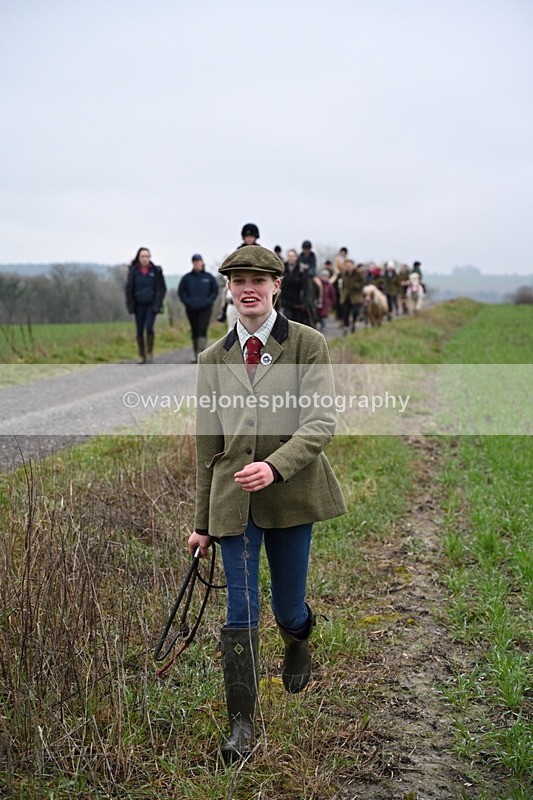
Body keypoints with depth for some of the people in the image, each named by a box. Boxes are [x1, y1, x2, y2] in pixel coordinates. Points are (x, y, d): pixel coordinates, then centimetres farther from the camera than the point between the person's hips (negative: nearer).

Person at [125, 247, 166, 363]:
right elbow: (128, 289, 4)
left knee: (149, 327, -19)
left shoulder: (156, 271, -2)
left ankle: (150, 352, -2)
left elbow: (162, 289, 0)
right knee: (139, 331, 2)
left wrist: (157, 305, -9)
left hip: (151, 305, -2)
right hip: (139, 305, 2)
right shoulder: (133, 271, 1)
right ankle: (142, 356, 11)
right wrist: (130, 305, -3)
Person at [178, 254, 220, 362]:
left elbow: (215, 292, 6)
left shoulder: (209, 277, 2)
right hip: (191, 309, 2)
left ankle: (201, 353, -16)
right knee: (194, 332, 9)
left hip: (205, 309, -2)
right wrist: (188, 302, -7)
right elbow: (181, 292, 6)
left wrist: (207, 302, -7)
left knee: (202, 331, -11)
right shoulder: (187, 278, 4)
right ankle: (196, 354, 18)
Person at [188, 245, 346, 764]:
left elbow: (320, 424, -14)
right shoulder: (213, 359, 6)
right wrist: (202, 521, 12)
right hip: (233, 500, 2)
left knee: (286, 608, 11)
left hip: (289, 493, -2)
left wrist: (274, 466, -32)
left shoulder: (307, 345, -4)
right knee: (240, 613, 0)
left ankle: (297, 643, 49)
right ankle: (241, 726, 13)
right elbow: (207, 444, 10)